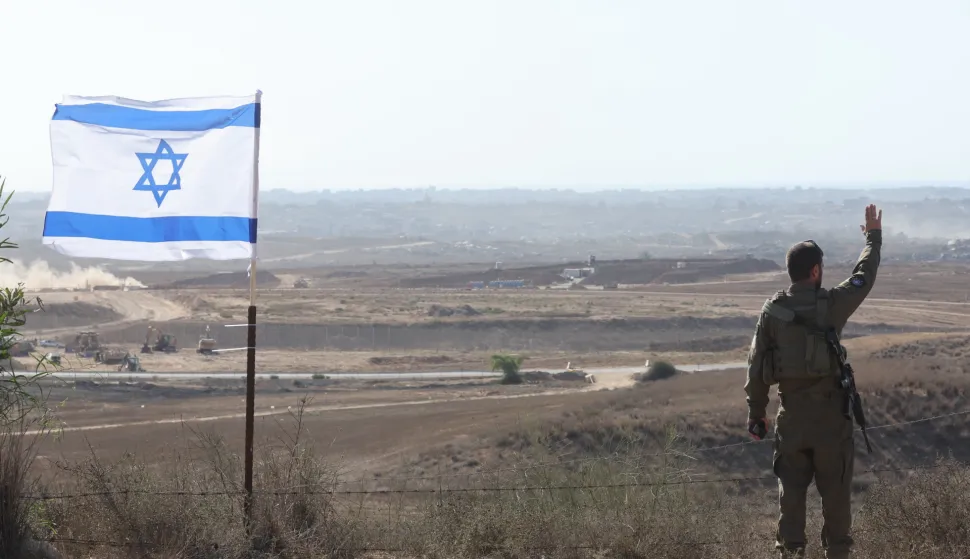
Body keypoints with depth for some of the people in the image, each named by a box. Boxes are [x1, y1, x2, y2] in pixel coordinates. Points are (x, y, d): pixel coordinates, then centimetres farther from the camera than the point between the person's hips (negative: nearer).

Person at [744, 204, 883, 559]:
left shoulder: (772, 311, -3)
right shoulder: (831, 305, -10)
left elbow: (756, 364, 0)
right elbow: (864, 277, 8)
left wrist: (756, 411, 10)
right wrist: (874, 237, 23)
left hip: (791, 413, 3)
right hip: (829, 410, -2)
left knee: (791, 489, 9)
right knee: (835, 489, 8)